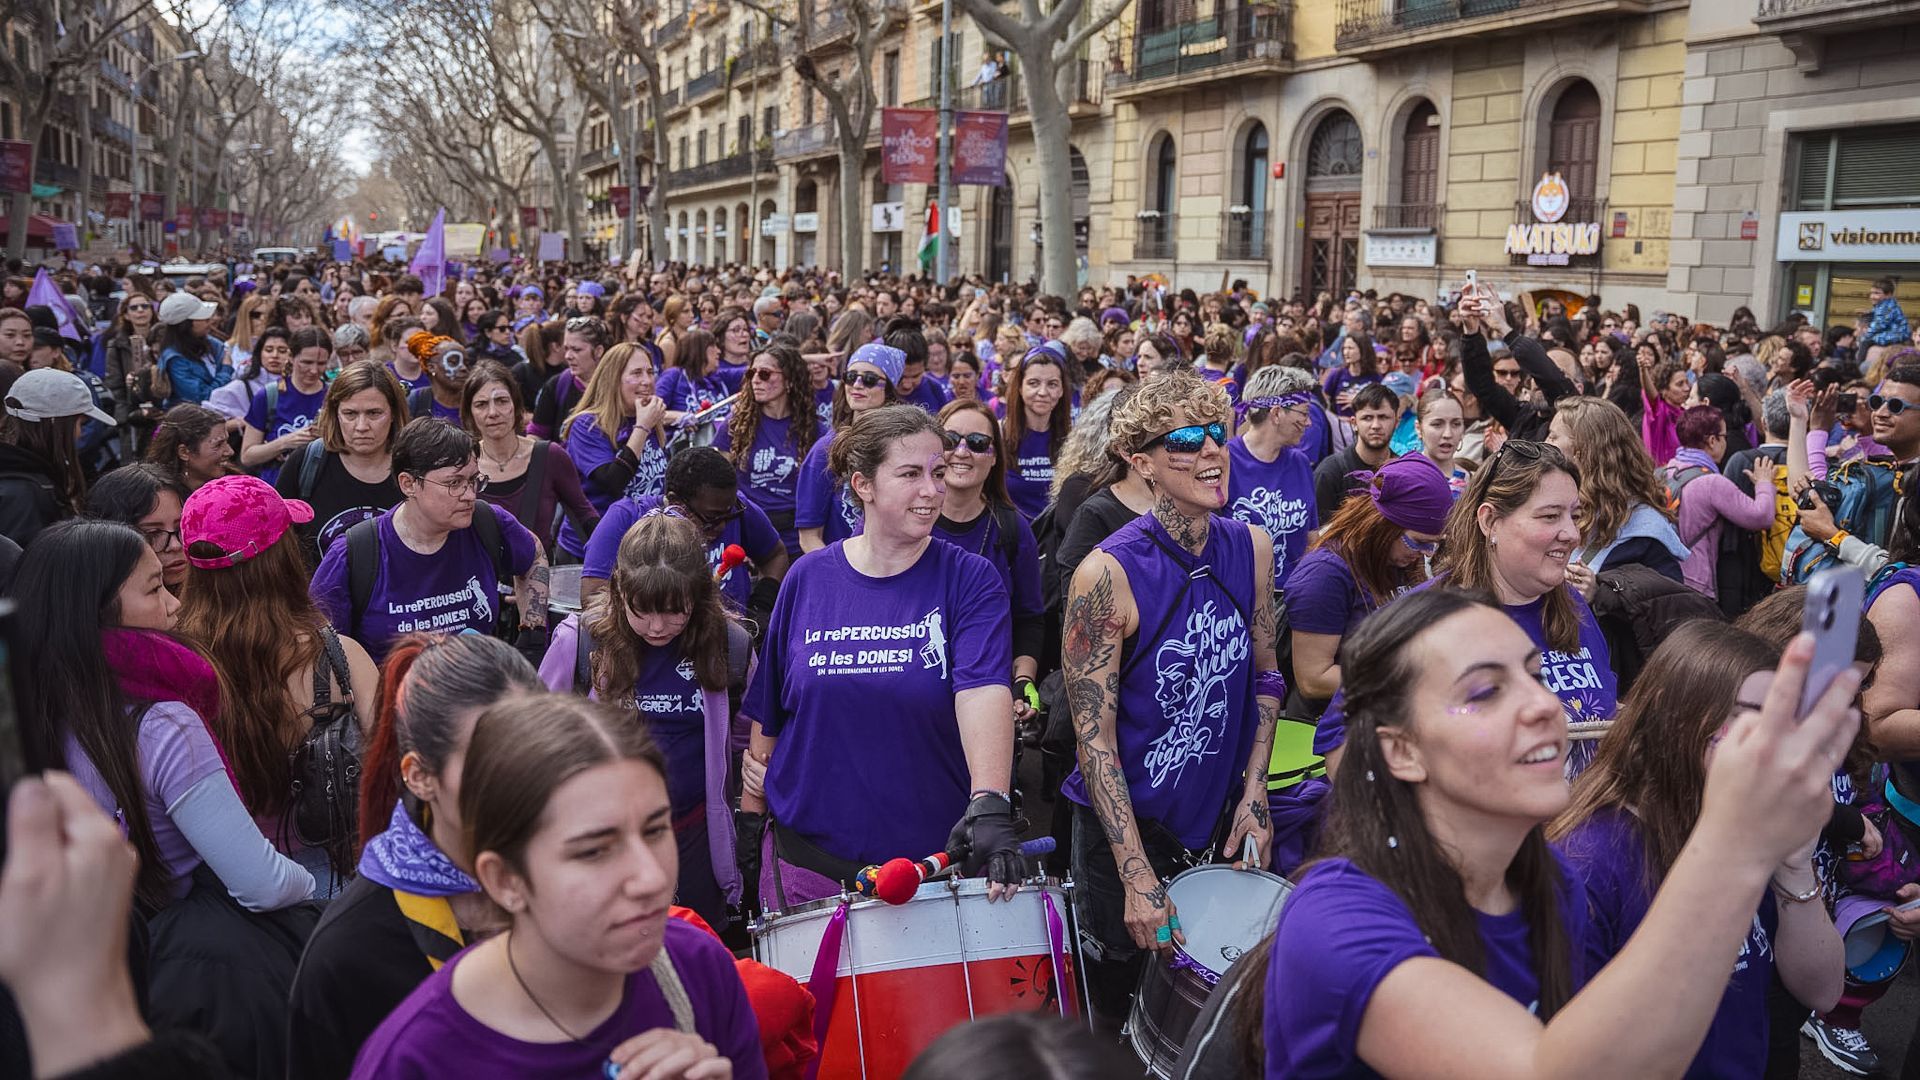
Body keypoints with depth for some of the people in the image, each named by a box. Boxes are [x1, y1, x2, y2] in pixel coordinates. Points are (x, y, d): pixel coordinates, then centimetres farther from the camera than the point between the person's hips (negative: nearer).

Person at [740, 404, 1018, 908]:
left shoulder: (970, 580, -7)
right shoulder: (809, 578, 0)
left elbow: (984, 690, -23)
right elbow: (767, 711, 9)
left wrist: (989, 804, -37)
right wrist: (750, 812, 11)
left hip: (935, 852, -1)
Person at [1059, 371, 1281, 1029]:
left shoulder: (1251, 548, -3)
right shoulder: (1109, 573, -21)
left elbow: (1264, 675, 8)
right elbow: (1093, 735, -19)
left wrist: (1254, 793, -2)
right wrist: (1137, 876, -22)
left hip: (1222, 821, 5)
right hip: (1127, 828, -5)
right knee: (1116, 1013, 12)